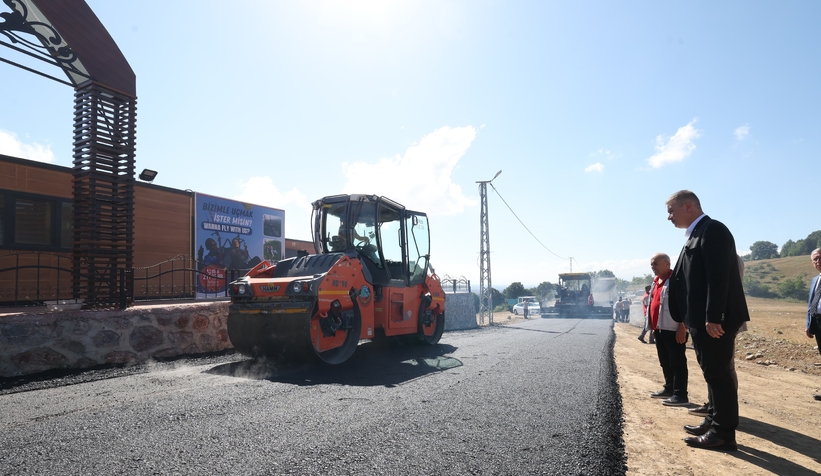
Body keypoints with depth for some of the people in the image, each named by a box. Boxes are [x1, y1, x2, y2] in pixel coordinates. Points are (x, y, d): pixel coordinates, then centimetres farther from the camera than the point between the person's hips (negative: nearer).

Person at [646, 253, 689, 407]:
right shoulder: (656, 281, 16)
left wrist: (682, 327, -23)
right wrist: (653, 326, 20)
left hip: (674, 330, -9)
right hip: (660, 329, 10)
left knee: (677, 363, -4)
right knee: (665, 362, 16)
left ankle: (680, 395, 1)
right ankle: (669, 389, 26)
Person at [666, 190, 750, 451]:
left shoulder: (712, 230, -12)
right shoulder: (695, 235, 17)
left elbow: (719, 277, -21)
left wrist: (713, 318, -25)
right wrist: (689, 318, 18)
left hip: (715, 320, -10)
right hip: (702, 319, 10)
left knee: (718, 373, -2)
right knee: (712, 373, 17)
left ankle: (723, 433, 8)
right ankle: (713, 422, 28)